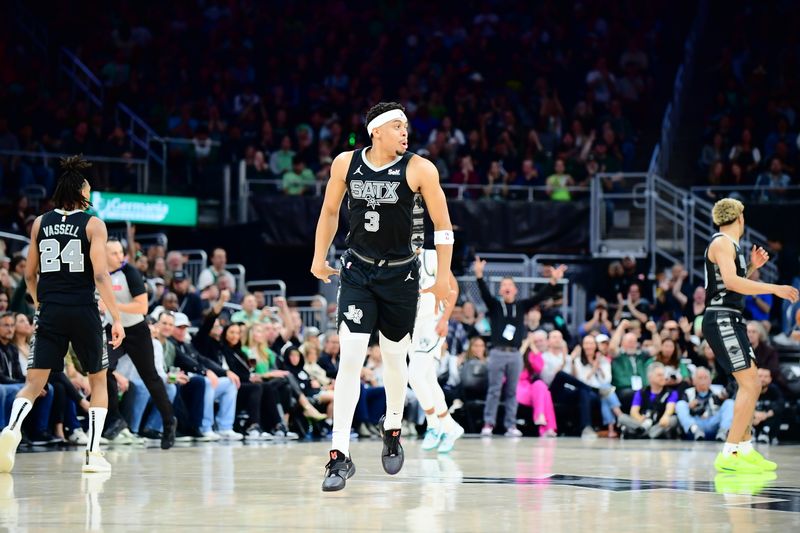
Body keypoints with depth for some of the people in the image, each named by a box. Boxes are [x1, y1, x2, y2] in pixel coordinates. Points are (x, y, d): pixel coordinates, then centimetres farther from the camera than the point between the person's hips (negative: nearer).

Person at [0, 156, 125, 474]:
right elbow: (100, 275, -13)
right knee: (98, 380, 15)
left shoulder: (40, 223, 7)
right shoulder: (93, 225, -4)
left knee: (34, 383, 2)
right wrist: (117, 318, -12)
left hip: (50, 313, 2)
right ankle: (93, 454, 9)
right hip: (83, 312, -2)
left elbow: (29, 275, 13)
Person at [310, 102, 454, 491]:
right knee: (350, 359, -11)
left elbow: (442, 225, -3)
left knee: (395, 358, 12)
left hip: (400, 273, 0)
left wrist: (443, 276, -3)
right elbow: (330, 212, 13)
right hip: (358, 272, 1)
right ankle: (340, 456, -12)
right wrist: (319, 257, 12)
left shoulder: (419, 169, -11)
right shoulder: (345, 164, -4)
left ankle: (393, 432, 39)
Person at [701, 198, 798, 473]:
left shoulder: (730, 244, 19)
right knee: (749, 385, -15)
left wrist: (752, 267, 14)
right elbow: (731, 282, -25)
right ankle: (728, 455, -17)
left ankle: (745, 450, 21)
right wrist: (775, 289, -24)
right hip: (721, 320, -11)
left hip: (731, 321, 11)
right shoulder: (722, 242, -11)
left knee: (751, 385, 15)